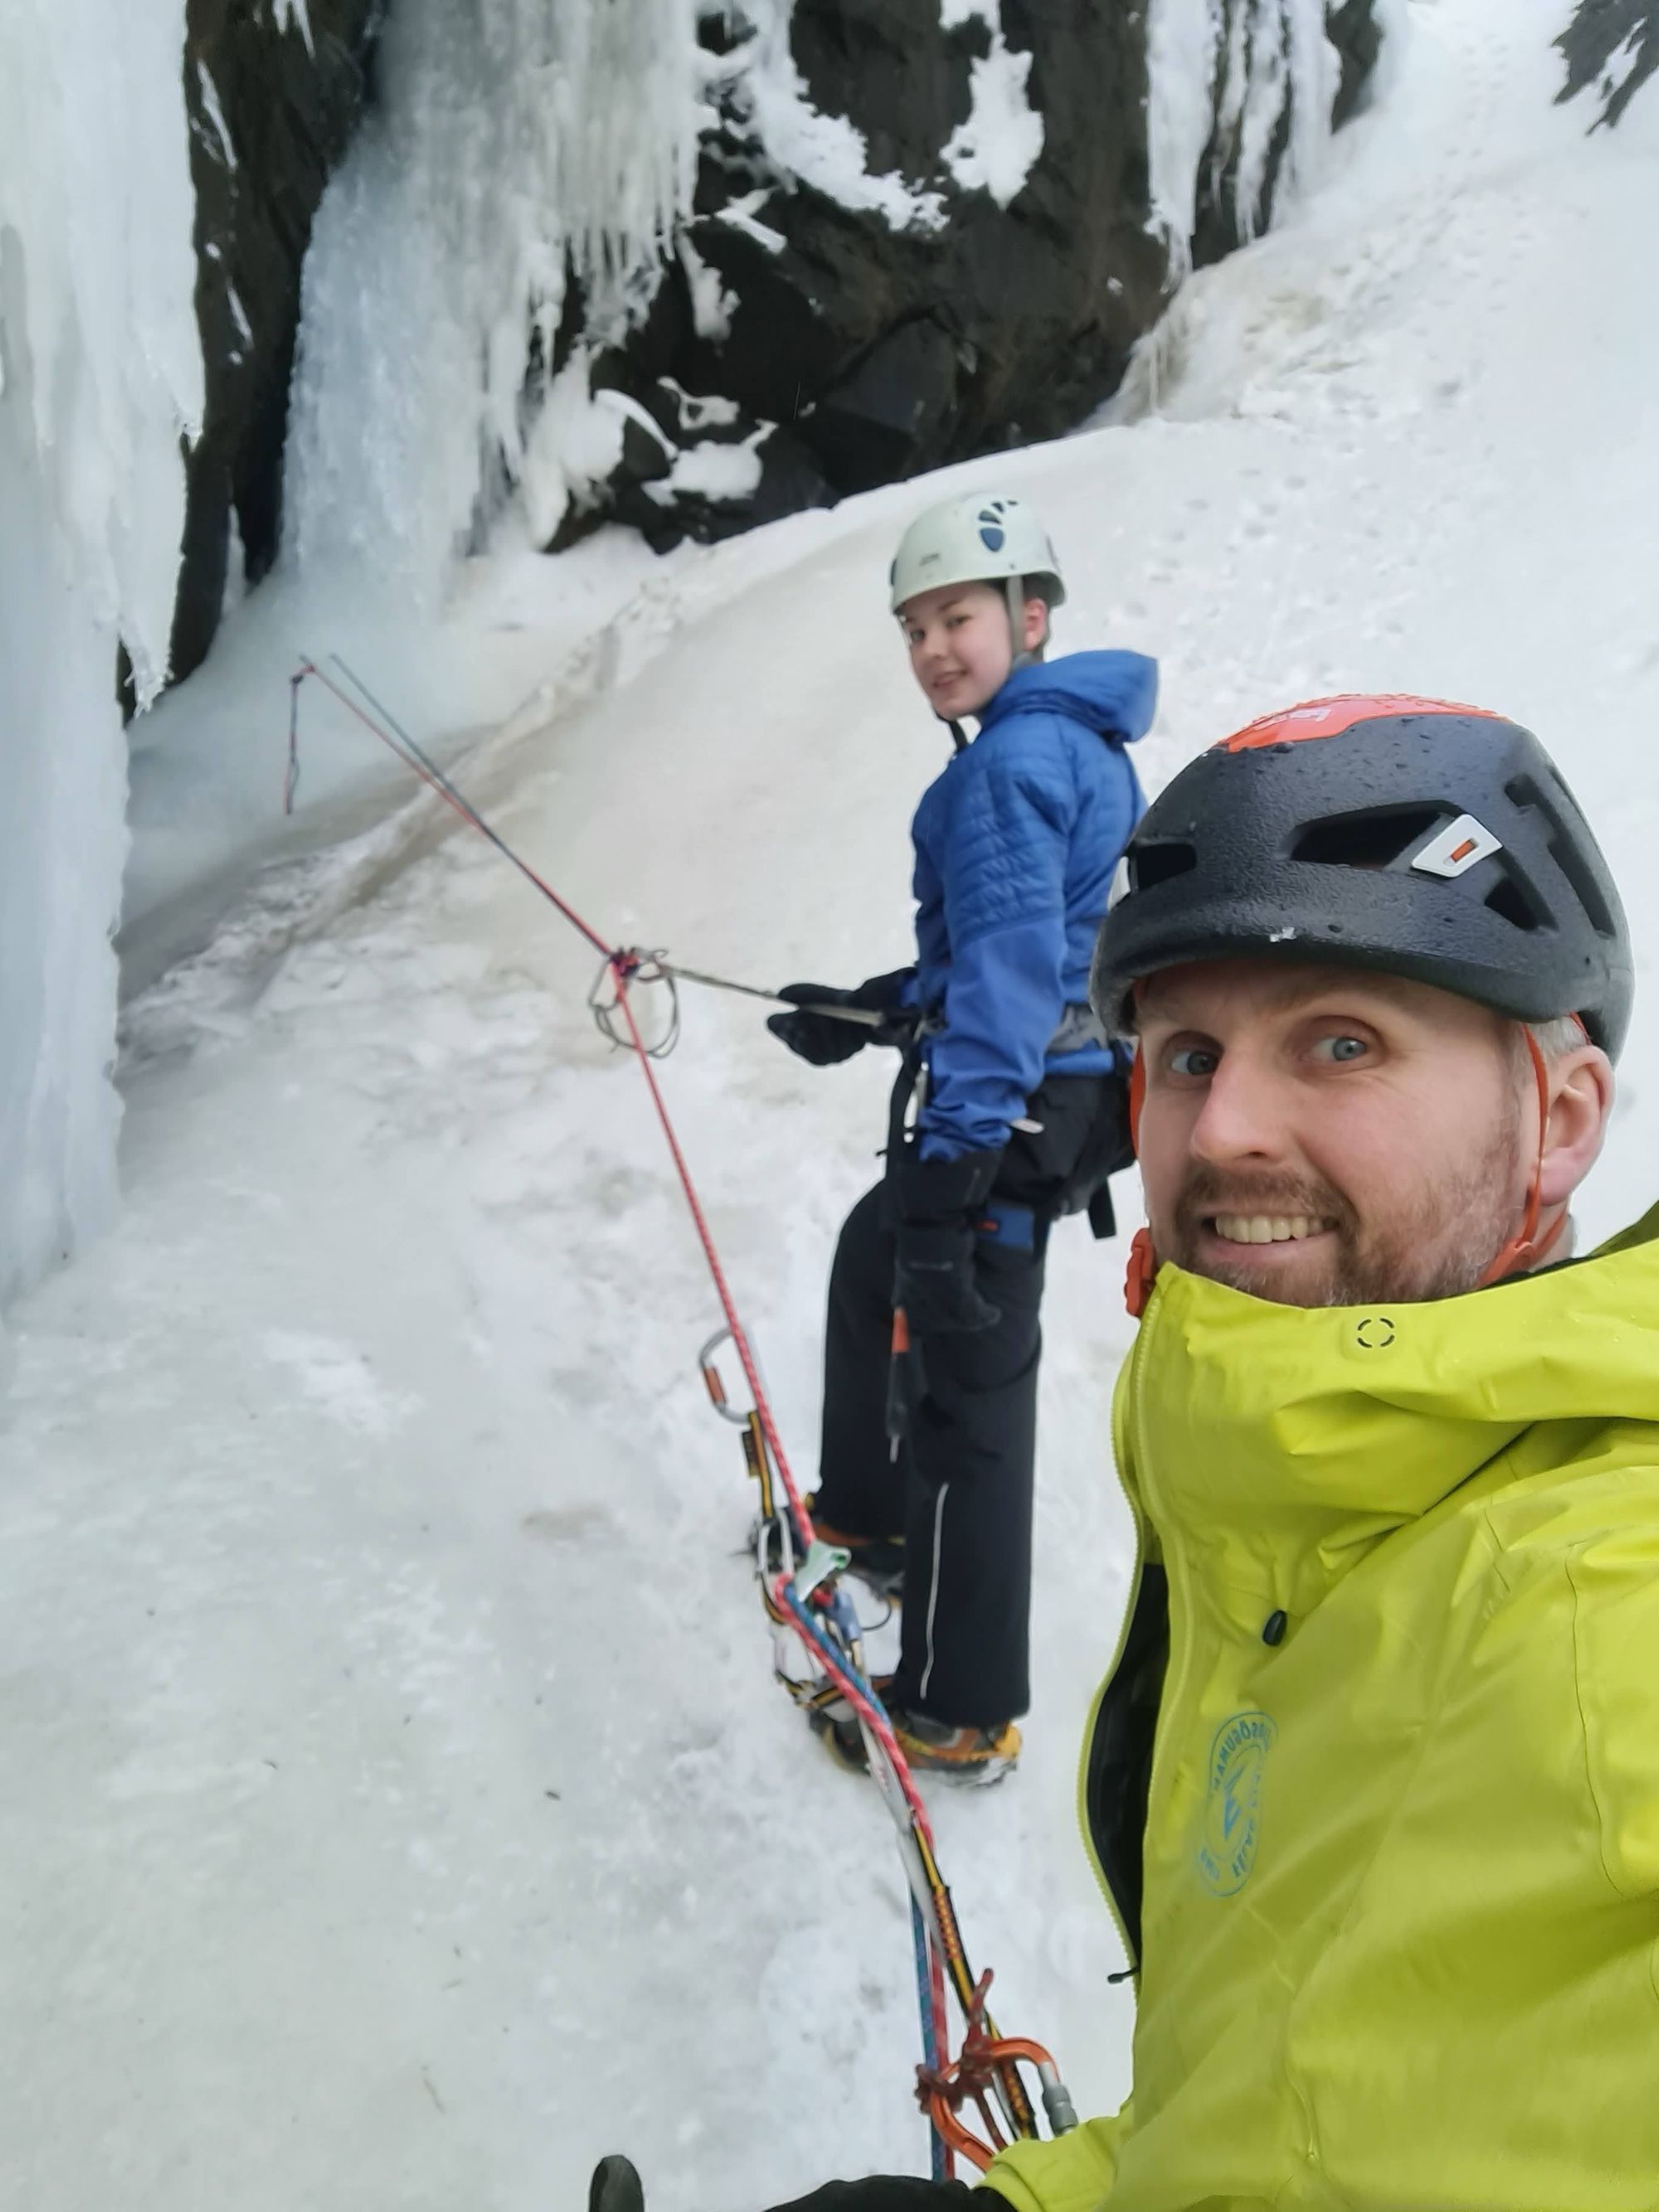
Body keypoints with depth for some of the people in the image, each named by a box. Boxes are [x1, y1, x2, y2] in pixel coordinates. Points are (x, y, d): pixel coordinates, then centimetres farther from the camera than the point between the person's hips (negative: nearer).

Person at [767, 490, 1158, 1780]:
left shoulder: (1014, 759, -16)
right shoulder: (1082, 744, 15)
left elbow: (1011, 963, -25)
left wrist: (957, 1155, -29)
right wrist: (874, 1011, 23)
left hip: (1004, 1113, -11)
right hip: (1062, 1088, 11)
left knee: (968, 1389, -4)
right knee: (872, 1261, 29)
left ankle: (963, 1715, 8)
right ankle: (869, 1517, 46)